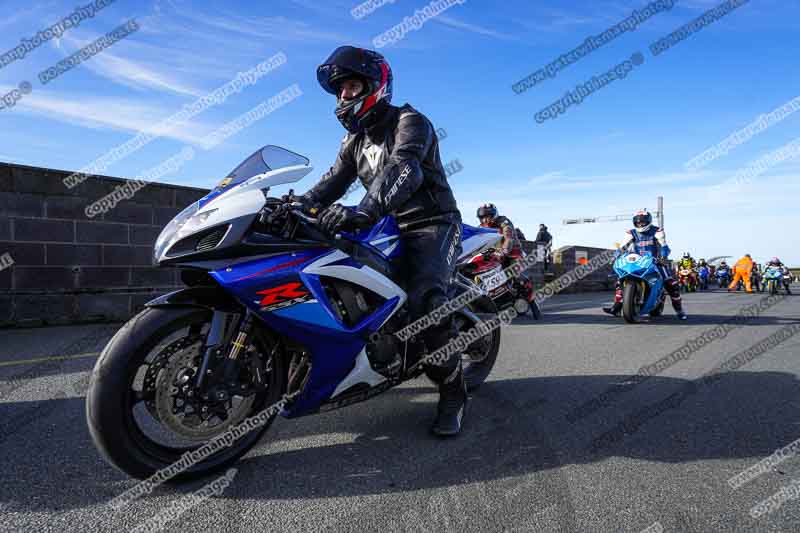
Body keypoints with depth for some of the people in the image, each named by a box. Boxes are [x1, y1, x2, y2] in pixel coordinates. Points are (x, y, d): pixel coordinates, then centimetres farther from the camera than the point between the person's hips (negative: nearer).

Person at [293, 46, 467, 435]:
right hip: (389, 228, 8)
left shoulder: (409, 122, -9)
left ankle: (452, 391, -14)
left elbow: (403, 169, -30)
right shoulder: (354, 139, 18)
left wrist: (364, 212, -47)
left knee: (425, 300, -31)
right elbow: (334, 181, 7)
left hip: (431, 224, -8)